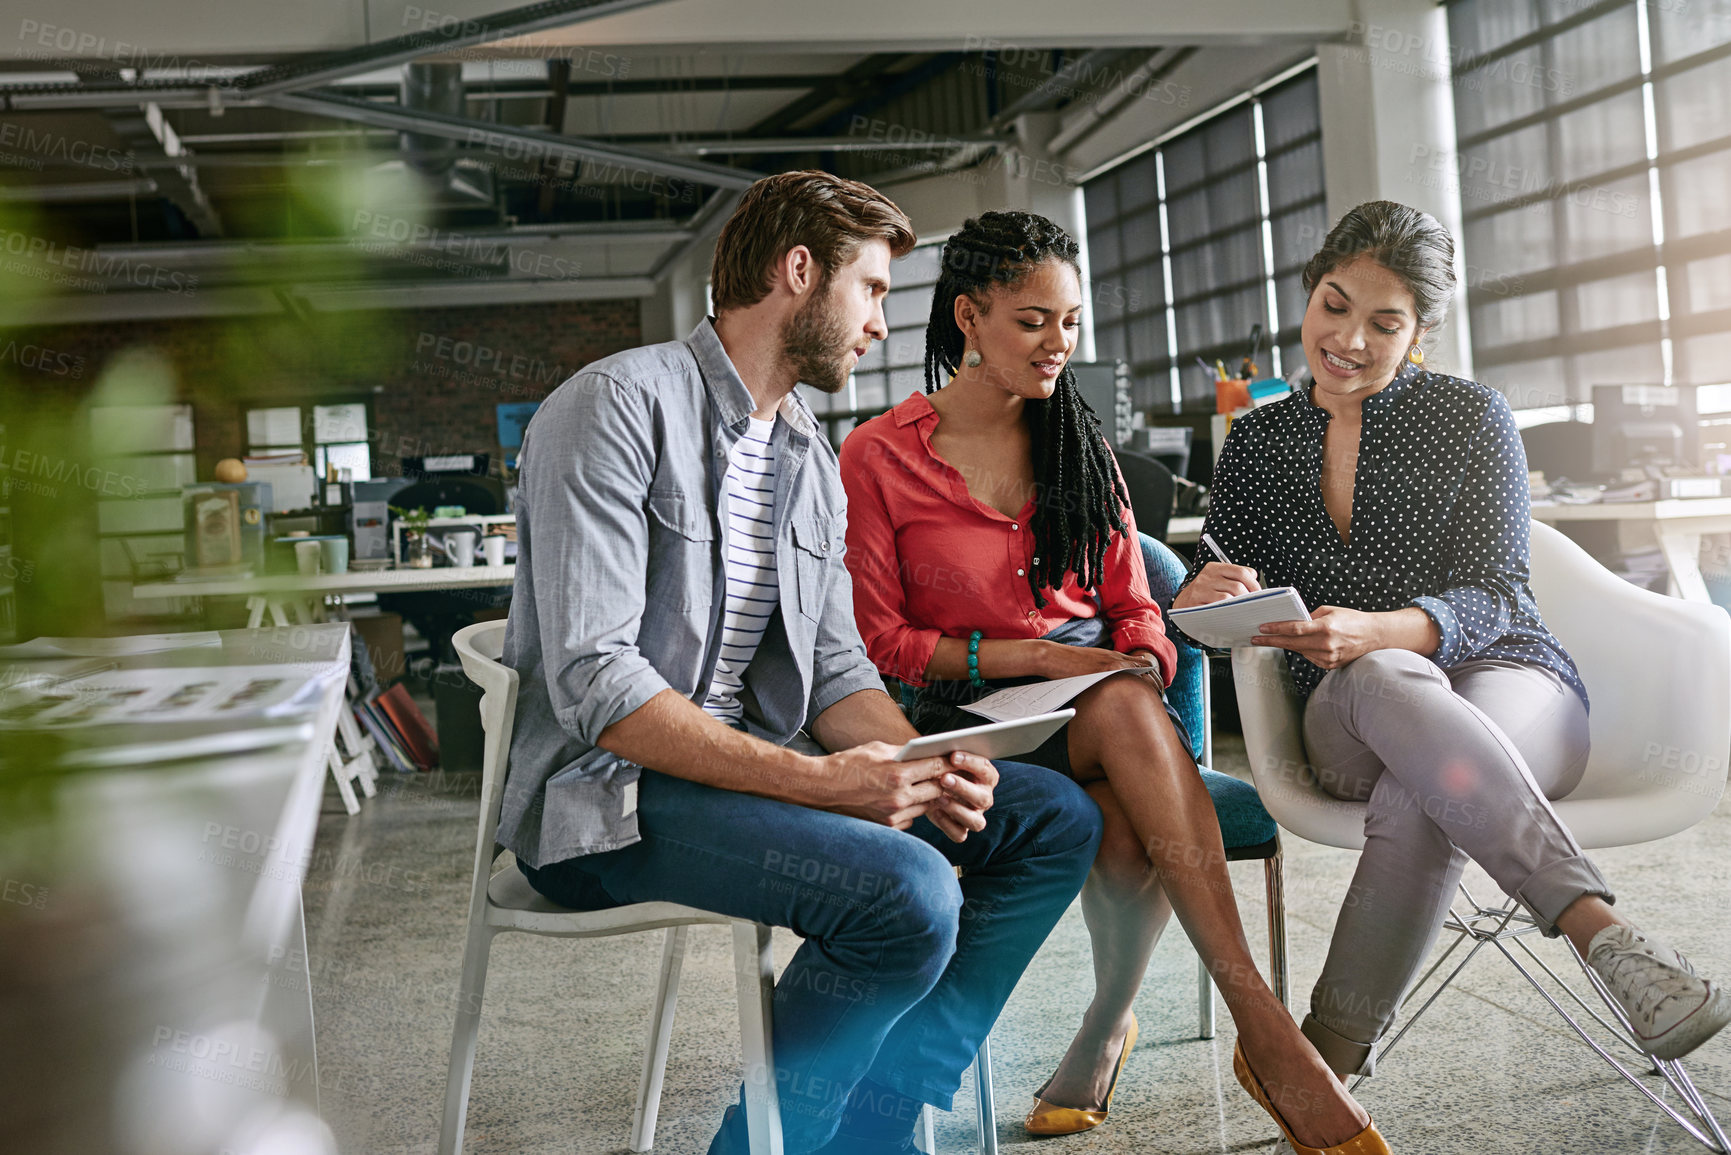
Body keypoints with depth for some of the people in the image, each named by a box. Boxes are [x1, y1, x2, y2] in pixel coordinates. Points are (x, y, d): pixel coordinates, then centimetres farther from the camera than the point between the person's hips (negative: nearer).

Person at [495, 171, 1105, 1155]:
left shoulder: (813, 462, 16)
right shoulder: (619, 406, -12)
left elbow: (835, 668, 11)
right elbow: (594, 684, -21)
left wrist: (917, 765, -11)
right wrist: (812, 780, -28)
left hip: (756, 765, 9)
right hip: (607, 793, -9)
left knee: (1055, 818, -2)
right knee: (907, 892, -30)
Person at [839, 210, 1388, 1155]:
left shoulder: (1077, 442, 15)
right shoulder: (877, 455, 1)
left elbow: (1134, 609, 15)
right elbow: (877, 641, -3)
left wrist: (1142, 671, -9)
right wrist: (1032, 655, -13)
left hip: (1104, 705, 4)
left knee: (1134, 827, -35)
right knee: (1125, 712, -38)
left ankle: (1103, 1035, -7)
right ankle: (1264, 1030, -38)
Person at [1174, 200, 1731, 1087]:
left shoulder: (1470, 416, 5)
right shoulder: (1258, 443, 14)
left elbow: (1492, 598, -7)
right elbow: (1212, 599, 11)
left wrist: (1373, 632, -30)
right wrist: (1200, 600, -18)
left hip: (1507, 684, -1)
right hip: (1349, 720, 1)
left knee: (1416, 804, -41)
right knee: (1387, 681, -41)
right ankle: (1600, 931, -50)